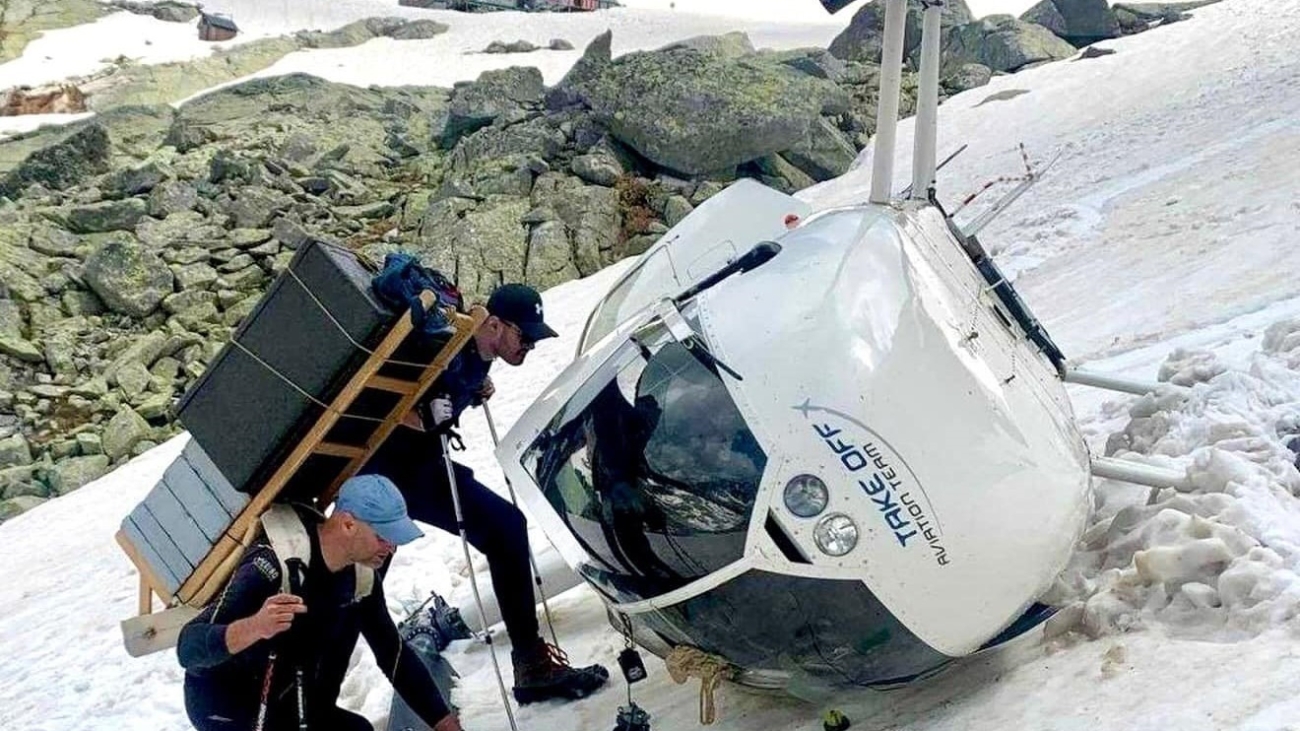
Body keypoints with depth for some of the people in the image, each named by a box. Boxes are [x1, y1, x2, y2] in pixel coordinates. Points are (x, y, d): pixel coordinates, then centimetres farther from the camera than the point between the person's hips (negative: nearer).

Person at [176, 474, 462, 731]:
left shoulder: (360, 578, -8)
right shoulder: (274, 566, -31)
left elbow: (394, 653, 3)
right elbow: (189, 649, -36)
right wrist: (254, 627, -56)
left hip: (288, 705, 7)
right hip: (225, 704, -7)